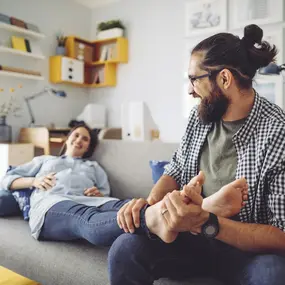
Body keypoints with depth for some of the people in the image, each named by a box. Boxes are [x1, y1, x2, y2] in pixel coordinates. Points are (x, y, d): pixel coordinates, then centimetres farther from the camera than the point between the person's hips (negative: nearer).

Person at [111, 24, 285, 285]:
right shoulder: (200, 116, 0)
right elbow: (177, 171, 8)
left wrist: (206, 223, -33)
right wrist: (150, 202, -13)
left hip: (251, 250, -3)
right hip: (193, 235, 4)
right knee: (125, 250, -19)